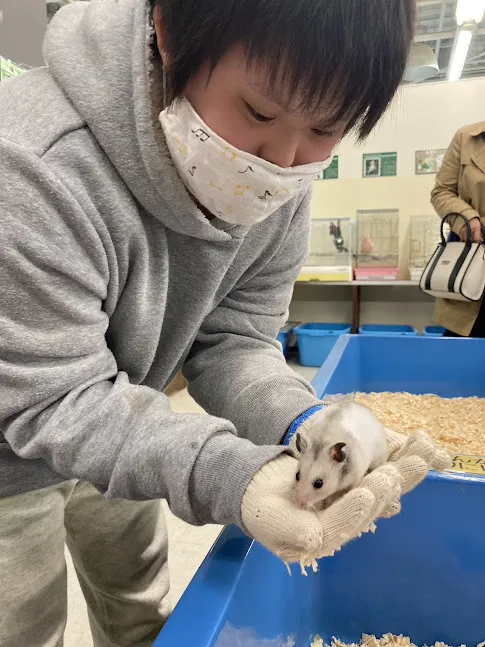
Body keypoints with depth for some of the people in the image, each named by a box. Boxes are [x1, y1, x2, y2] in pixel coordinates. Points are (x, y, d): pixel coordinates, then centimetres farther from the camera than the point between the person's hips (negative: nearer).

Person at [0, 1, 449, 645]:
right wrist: (228, 474, -44)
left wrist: (303, 426, -31)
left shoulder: (281, 184, -15)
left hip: (110, 438, 5)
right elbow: (54, 399, -31)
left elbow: (232, 338, -12)